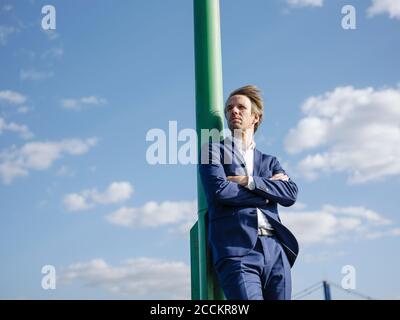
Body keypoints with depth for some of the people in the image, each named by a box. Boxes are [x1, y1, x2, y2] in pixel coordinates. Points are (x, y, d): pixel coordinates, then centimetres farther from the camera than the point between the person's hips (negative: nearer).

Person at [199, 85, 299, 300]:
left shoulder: (269, 161, 25)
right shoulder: (214, 148, 13)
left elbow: (290, 194, 7)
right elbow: (219, 191, -5)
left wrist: (249, 181, -5)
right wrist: (268, 191, 4)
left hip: (275, 250, 4)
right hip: (237, 251, -4)